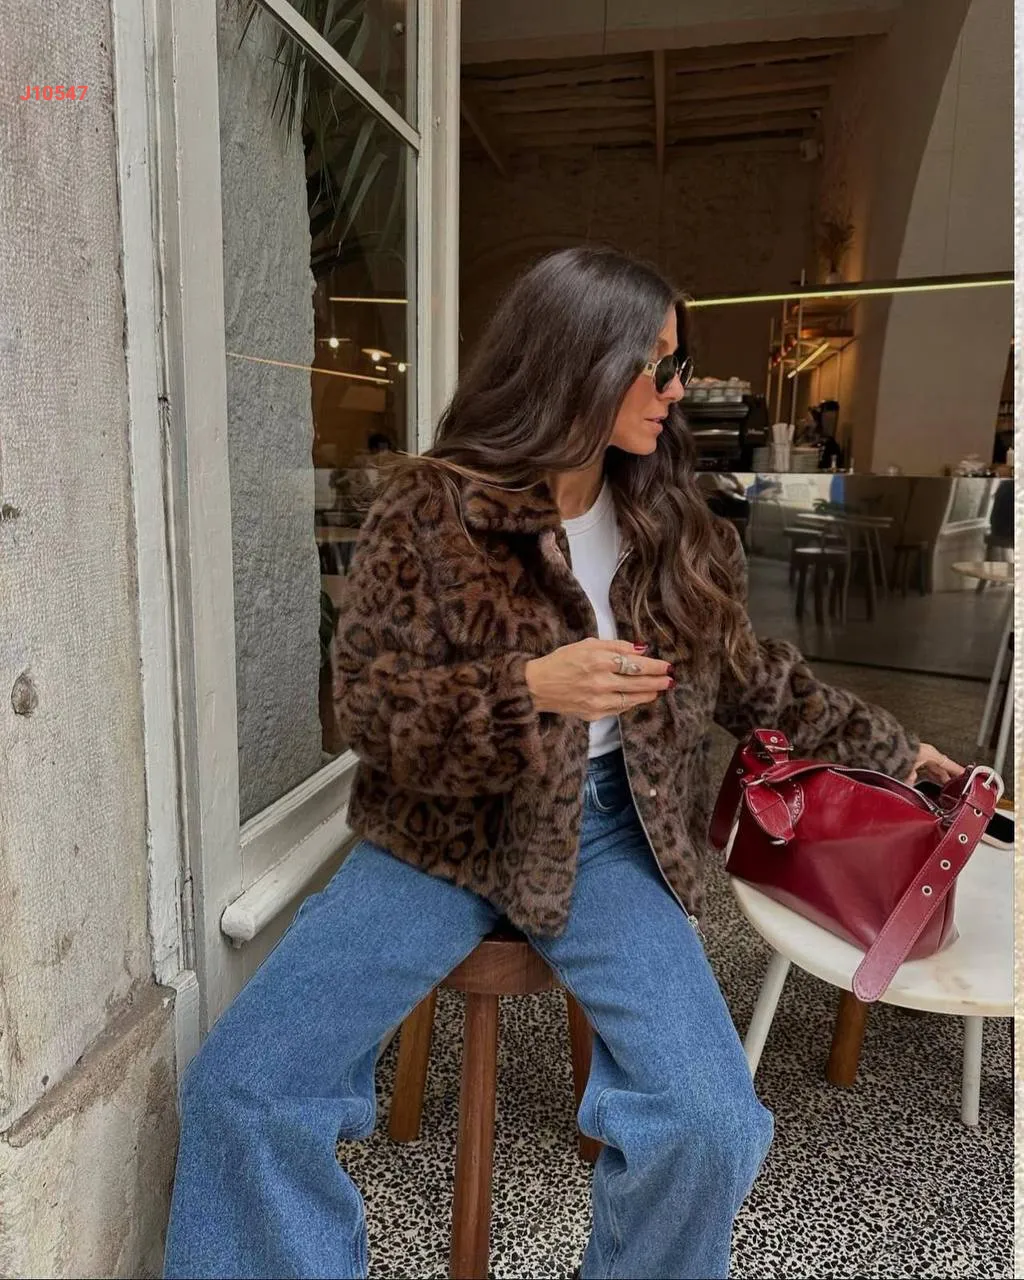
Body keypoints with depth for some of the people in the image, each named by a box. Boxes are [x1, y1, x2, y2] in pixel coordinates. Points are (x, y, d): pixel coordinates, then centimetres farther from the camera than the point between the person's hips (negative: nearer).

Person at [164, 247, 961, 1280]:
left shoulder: (668, 518, 4)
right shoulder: (430, 507, -8)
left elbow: (747, 675, 15)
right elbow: (365, 702, -11)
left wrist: (892, 751, 19)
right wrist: (529, 689, -27)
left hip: (608, 832, 2)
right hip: (445, 834, -1)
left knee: (711, 1127, -17)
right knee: (240, 1089, -14)